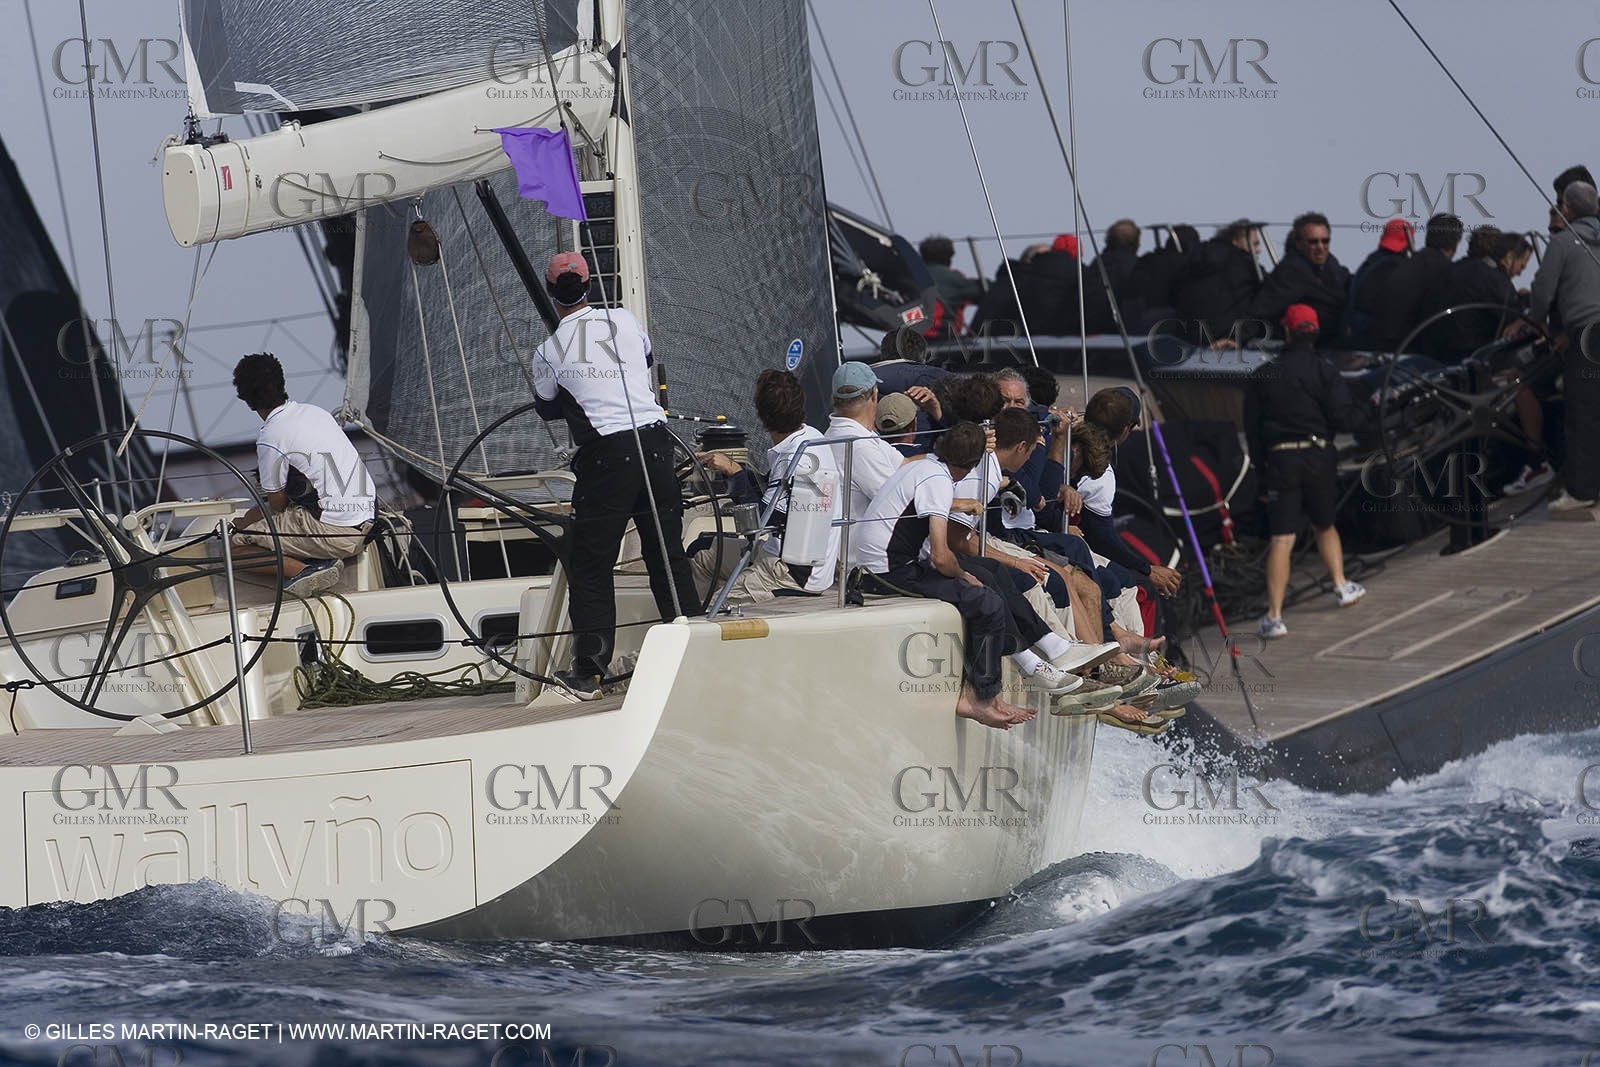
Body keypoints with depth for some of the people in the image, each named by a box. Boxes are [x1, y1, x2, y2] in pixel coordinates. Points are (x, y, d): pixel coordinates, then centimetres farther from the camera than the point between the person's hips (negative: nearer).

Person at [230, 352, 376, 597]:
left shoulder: (270, 438, -14)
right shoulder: (315, 412, 11)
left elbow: (277, 505, -2)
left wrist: (246, 523, 18)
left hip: (334, 531, -8)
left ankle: (307, 571, -15)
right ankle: (321, 559, 3)